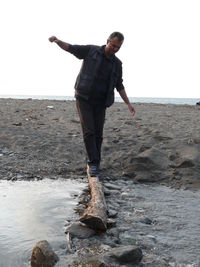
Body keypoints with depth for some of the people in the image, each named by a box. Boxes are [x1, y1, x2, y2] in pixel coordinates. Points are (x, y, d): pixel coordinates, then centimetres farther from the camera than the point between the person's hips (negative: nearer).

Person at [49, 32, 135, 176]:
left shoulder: (117, 64, 7)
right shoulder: (91, 50, -2)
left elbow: (119, 85, 12)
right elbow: (70, 48, -4)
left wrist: (128, 104, 5)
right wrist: (57, 40, -24)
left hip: (100, 103, 4)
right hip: (83, 99, -3)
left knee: (98, 134, 4)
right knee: (89, 131, -12)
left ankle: (94, 163, 19)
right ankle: (94, 163, -4)